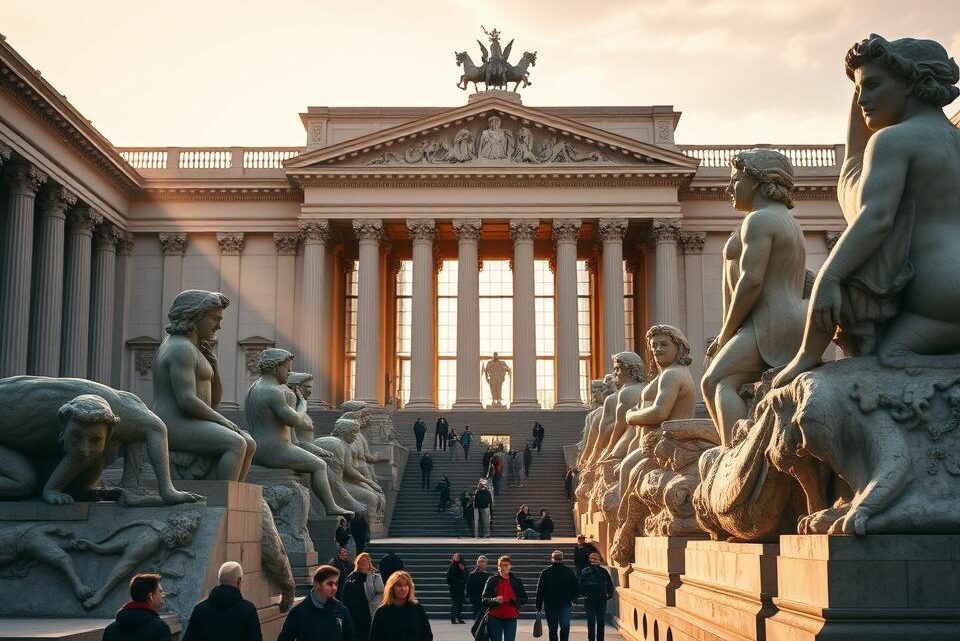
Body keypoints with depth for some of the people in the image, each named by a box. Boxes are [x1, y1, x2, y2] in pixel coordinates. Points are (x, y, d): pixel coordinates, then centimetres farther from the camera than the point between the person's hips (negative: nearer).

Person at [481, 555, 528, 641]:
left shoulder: (517, 581, 6)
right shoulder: (492, 580, 4)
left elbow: (524, 599, 9)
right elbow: (484, 599, 3)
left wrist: (516, 600, -11)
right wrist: (494, 600, -17)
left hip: (511, 618, 0)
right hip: (495, 618, 0)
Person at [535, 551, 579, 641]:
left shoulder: (545, 572, -1)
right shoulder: (569, 571, 0)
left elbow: (540, 591, -1)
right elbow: (577, 587, 4)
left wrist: (539, 606, 4)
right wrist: (573, 600, 16)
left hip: (550, 604, 0)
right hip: (565, 604, 0)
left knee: (552, 629, 7)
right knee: (565, 627, 2)